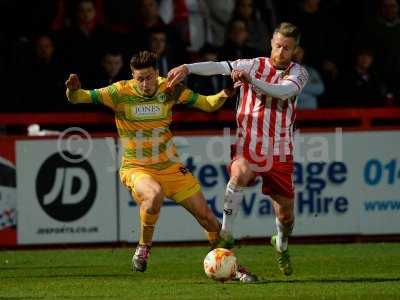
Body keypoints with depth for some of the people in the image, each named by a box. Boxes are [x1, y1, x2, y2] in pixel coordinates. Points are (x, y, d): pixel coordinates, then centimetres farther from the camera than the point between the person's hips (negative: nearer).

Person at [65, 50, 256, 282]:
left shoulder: (170, 89, -4)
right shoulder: (121, 92, -12)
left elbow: (208, 104, 4)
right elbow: (79, 98, -13)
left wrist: (225, 94, -17)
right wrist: (74, 90, -36)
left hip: (170, 166, 3)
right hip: (136, 168, -3)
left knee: (207, 217, 2)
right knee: (155, 194, -38)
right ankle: (144, 247, -13)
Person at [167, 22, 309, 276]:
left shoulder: (298, 73, 3)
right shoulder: (254, 65, 2)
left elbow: (284, 91, -19)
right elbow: (219, 67, -11)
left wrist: (252, 81, -34)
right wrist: (187, 68, -28)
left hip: (280, 152, 2)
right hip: (248, 146, -2)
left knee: (285, 214, 7)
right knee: (240, 173, -36)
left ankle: (282, 245, 41)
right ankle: (225, 233, -26)